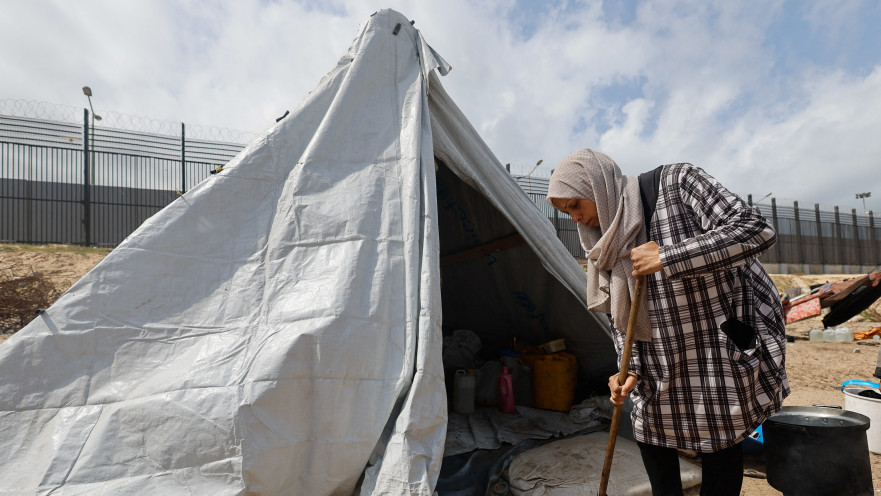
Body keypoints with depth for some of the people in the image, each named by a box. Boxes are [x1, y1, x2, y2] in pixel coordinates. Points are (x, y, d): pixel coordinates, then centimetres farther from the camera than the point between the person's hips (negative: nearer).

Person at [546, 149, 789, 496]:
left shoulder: (676, 182, -15)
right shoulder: (604, 239, 2)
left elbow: (755, 230, -24)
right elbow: (618, 313, 6)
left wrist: (667, 257, -29)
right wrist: (630, 368, -6)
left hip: (724, 348, -6)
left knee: (719, 445, 5)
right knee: (650, 434, 15)